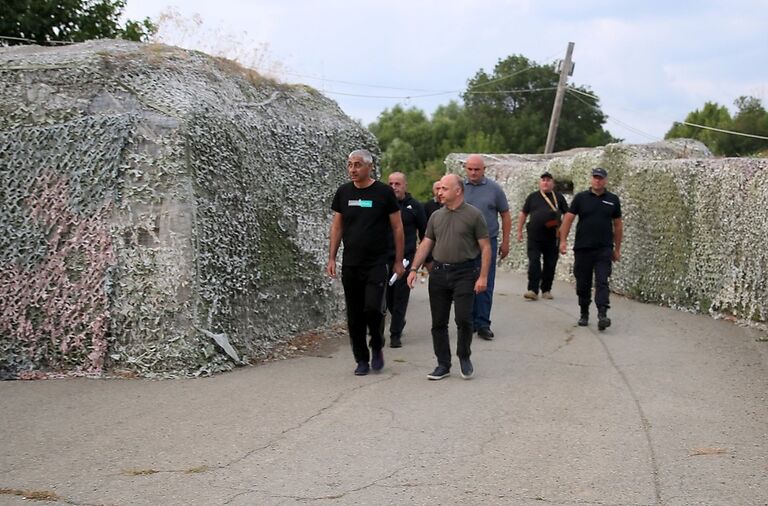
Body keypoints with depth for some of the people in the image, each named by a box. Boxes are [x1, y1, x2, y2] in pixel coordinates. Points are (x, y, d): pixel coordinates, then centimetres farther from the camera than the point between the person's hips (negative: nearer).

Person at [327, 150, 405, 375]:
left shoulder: (384, 192, -4)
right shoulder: (343, 192, 6)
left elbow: (397, 227, 1)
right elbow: (337, 226, 12)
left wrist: (399, 261, -1)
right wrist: (332, 258, 5)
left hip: (377, 263, -4)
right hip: (350, 264, 4)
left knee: (373, 308, -16)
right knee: (354, 316, 5)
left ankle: (377, 348, 10)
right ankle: (362, 360, 17)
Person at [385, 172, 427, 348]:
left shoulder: (414, 206, 2)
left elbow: (424, 233, 8)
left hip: (406, 258, -2)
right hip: (384, 258, 2)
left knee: (400, 297, -4)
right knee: (387, 296, 8)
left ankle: (396, 335, 1)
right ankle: (399, 322, 34)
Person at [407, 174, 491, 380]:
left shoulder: (474, 215, -3)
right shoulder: (436, 216, 11)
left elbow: (485, 247, -4)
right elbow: (426, 244, 12)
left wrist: (483, 276, -11)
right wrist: (414, 269, 1)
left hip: (464, 273, -5)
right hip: (439, 272, 5)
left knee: (463, 318, -10)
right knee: (439, 322, 5)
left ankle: (464, 357, 14)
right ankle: (443, 365, 15)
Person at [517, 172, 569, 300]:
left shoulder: (559, 197, 9)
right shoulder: (532, 197, 9)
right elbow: (523, 214, 15)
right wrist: (519, 231, 11)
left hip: (552, 236, 1)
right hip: (534, 236, -1)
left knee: (550, 264, 5)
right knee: (533, 262, -10)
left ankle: (546, 290, 17)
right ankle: (533, 290, -13)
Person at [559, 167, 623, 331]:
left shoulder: (613, 200, 7)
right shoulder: (581, 198, 3)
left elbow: (618, 225, 12)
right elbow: (568, 219, 2)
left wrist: (617, 249, 12)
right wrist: (563, 240, -7)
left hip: (604, 249, 0)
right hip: (582, 249, 1)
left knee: (602, 282, -11)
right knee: (583, 284, 7)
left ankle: (602, 315, -18)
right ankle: (584, 314, 21)